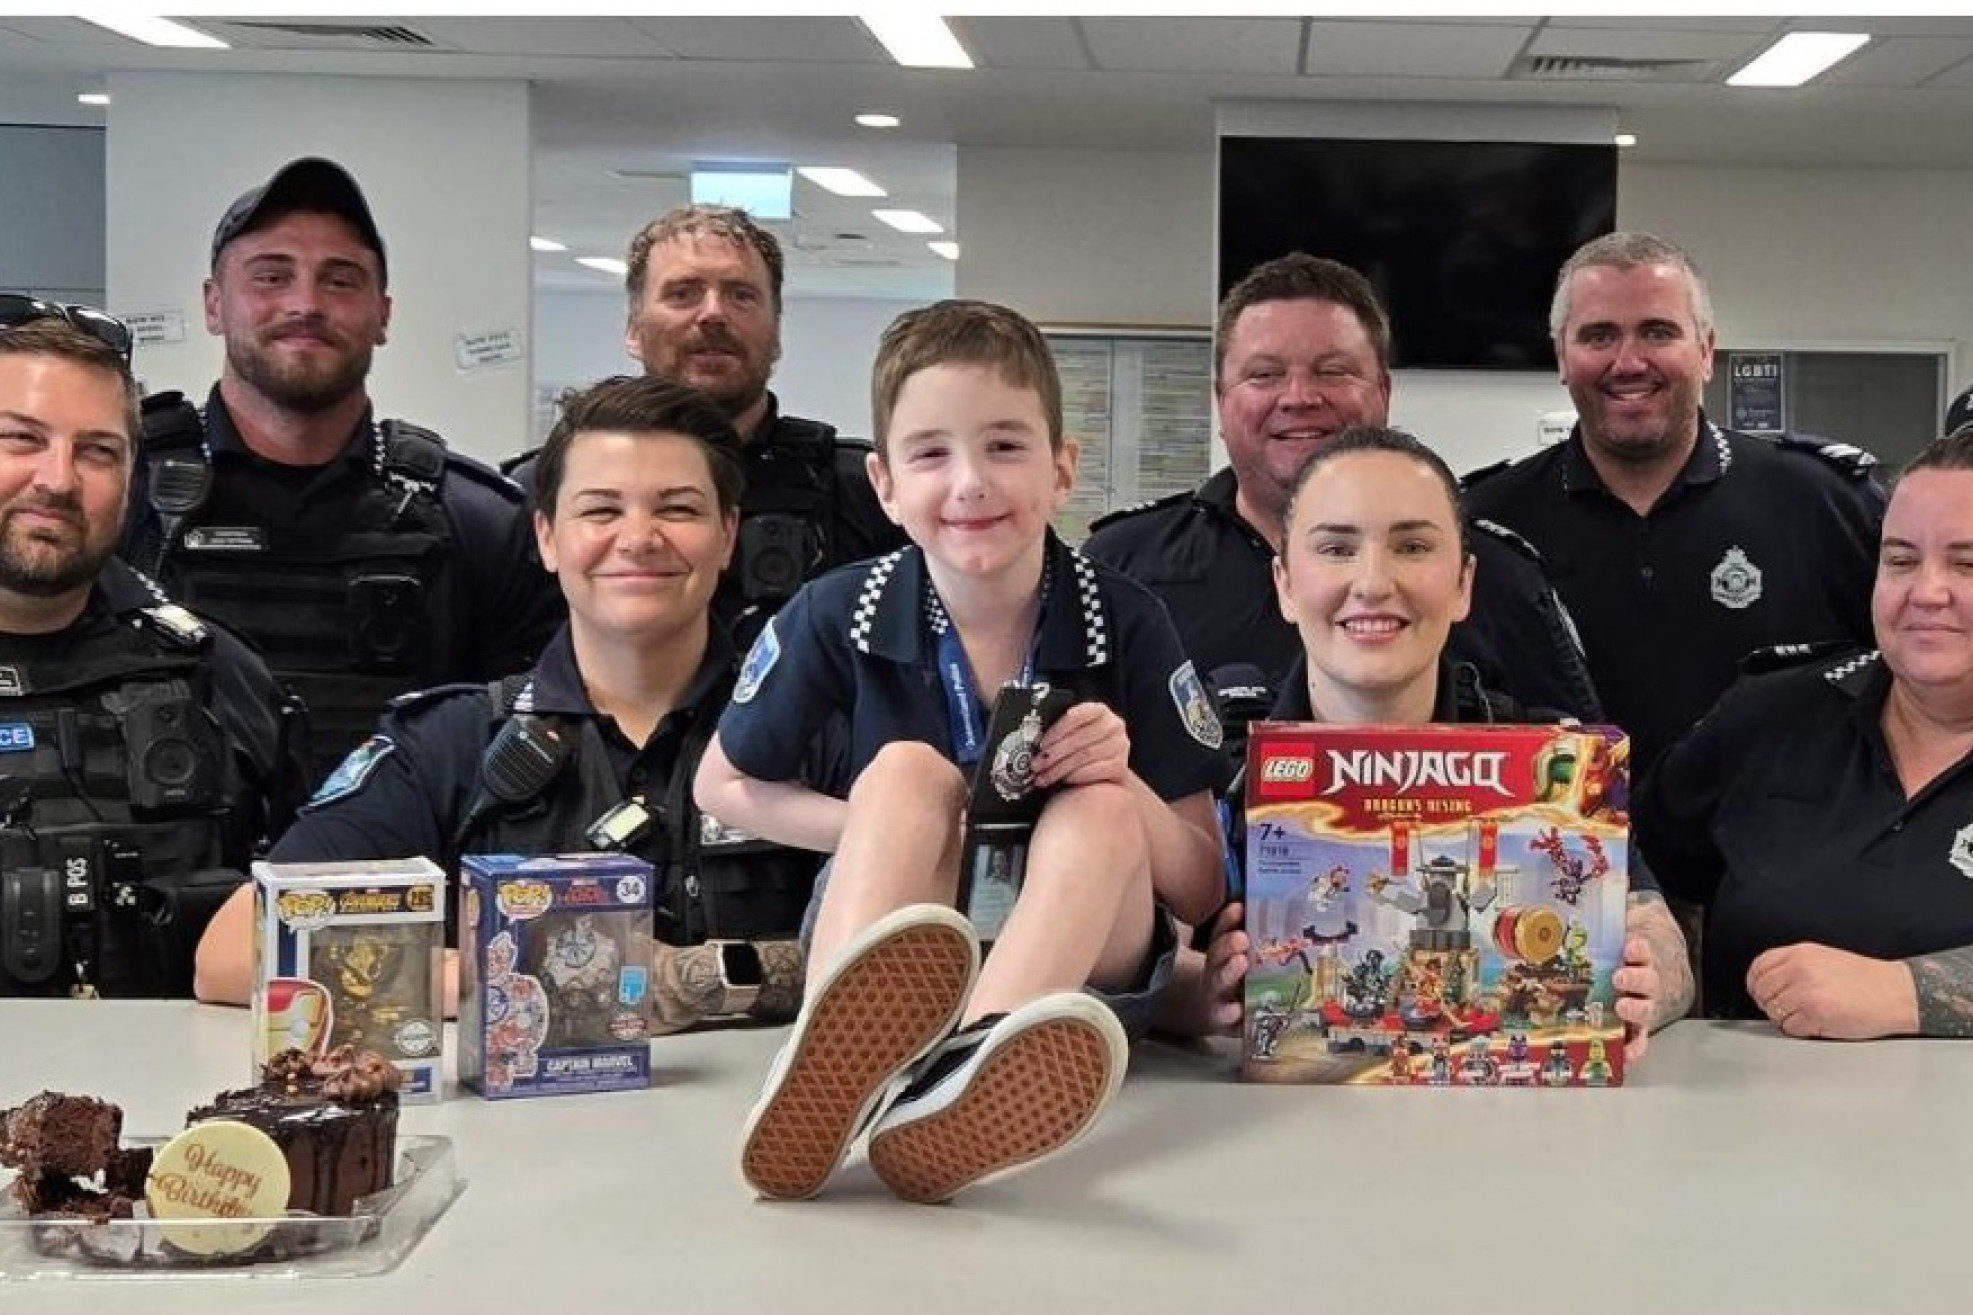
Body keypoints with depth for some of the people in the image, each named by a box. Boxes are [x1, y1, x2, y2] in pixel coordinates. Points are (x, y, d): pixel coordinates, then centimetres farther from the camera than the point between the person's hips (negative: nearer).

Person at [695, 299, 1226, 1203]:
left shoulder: (1126, 625, -7)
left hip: (1078, 963, 0)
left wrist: (1122, 786, -25)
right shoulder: (840, 616, -6)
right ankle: (834, 1074, -56)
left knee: (1101, 810, -27)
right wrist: (878, 832, -8)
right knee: (908, 771, -25)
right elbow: (722, 785, 9)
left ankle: (952, 1091, -57)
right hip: (878, 955, 0)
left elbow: (1202, 891, -4)